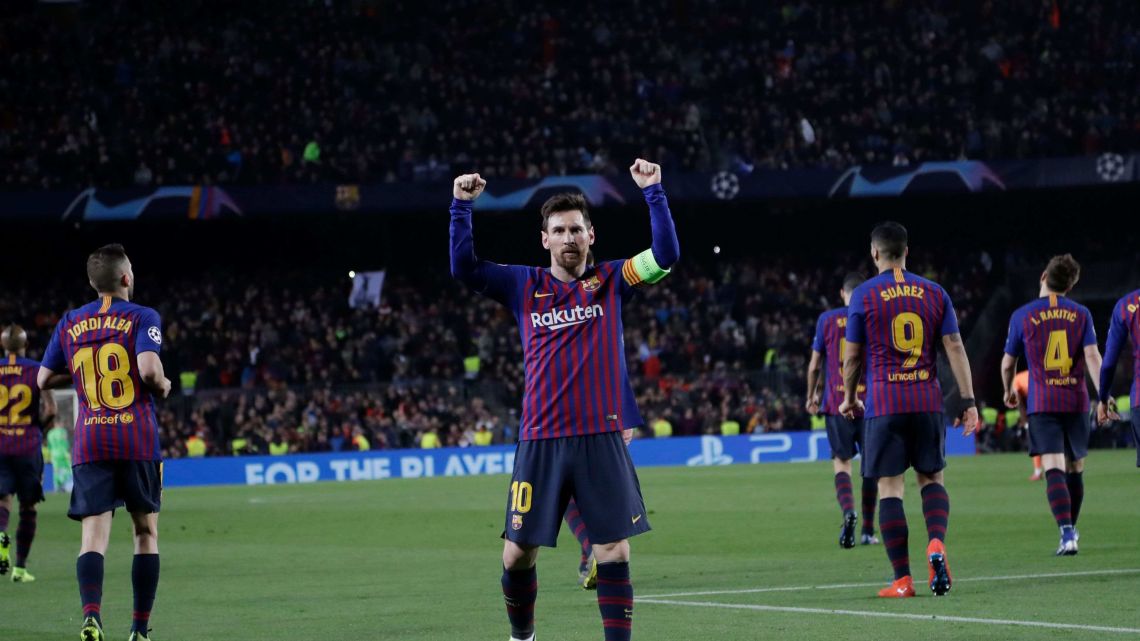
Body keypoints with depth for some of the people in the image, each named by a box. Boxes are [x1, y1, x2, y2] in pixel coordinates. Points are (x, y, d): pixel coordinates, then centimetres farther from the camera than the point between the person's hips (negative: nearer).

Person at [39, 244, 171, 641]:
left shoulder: (69, 323, 11)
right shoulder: (143, 318, -2)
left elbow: (44, 379, 16)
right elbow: (148, 369, -17)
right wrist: (163, 386, 4)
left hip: (89, 444, 2)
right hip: (138, 440, -2)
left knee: (94, 534, -4)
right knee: (146, 530, 11)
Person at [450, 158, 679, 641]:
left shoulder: (611, 280, 7)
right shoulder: (523, 285, 8)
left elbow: (666, 255, -4)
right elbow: (463, 267, 0)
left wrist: (653, 192, -11)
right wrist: (462, 206, -7)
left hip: (601, 439, -1)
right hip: (540, 441, 1)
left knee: (614, 551, -5)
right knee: (517, 553, 4)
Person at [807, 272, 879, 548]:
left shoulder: (827, 319, 2)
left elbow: (815, 365, 5)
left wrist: (812, 396, 19)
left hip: (837, 404, -1)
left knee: (842, 463, 3)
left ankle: (848, 510, -26)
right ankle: (868, 530, 15)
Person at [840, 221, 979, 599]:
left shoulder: (863, 296, 0)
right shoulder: (934, 293, 6)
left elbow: (852, 357, 4)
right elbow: (955, 348, 2)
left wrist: (849, 399, 19)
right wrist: (968, 401, 3)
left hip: (883, 405, -2)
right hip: (928, 403, 2)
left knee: (889, 488, 0)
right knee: (931, 479, 14)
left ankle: (902, 580, -4)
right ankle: (936, 543, -15)